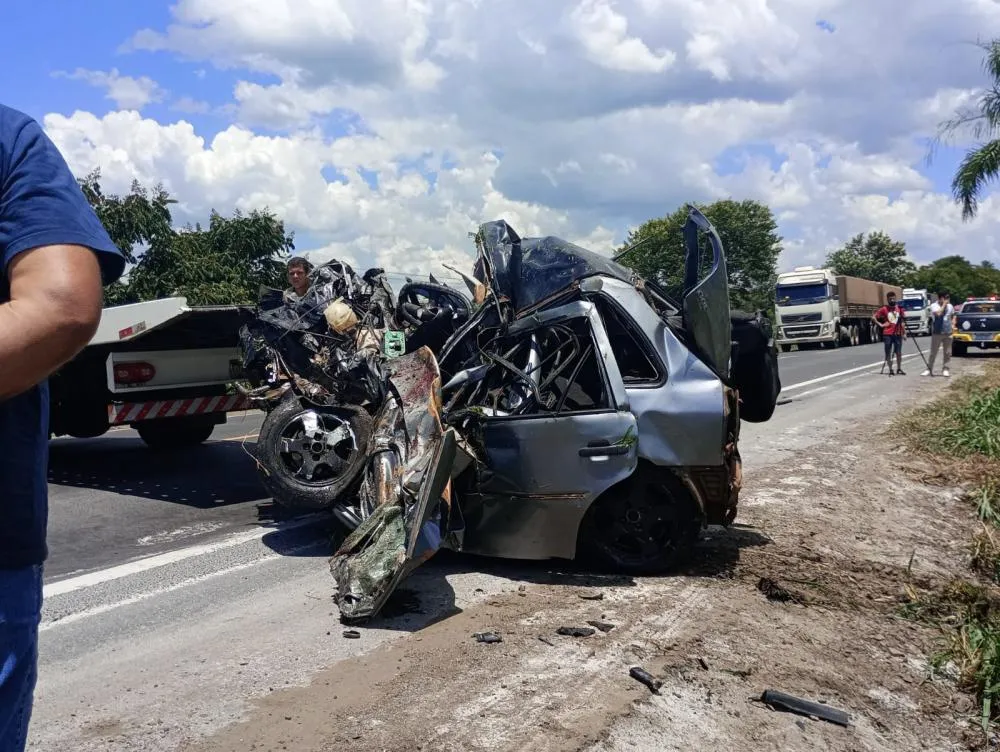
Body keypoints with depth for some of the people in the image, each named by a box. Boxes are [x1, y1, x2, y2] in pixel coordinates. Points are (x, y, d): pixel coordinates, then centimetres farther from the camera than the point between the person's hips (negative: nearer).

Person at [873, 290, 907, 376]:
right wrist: (880, 324, -8)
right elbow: (873, 317, -1)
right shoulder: (884, 309, -2)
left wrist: (904, 333, 7)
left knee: (899, 352, 4)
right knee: (888, 353, 2)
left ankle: (899, 369, 17)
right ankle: (890, 369, 9)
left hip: (898, 334, 2)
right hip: (887, 334, -2)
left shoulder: (899, 308, 6)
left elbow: (902, 321, 11)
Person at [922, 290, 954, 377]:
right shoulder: (934, 306, -6)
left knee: (947, 352, 5)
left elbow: (953, 316, 24)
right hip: (937, 333, -4)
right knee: (933, 352, -1)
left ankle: (945, 369, 14)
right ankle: (929, 369, 4)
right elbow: (938, 313, -25)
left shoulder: (950, 306, 9)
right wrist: (944, 304, -15)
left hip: (948, 333, 4)